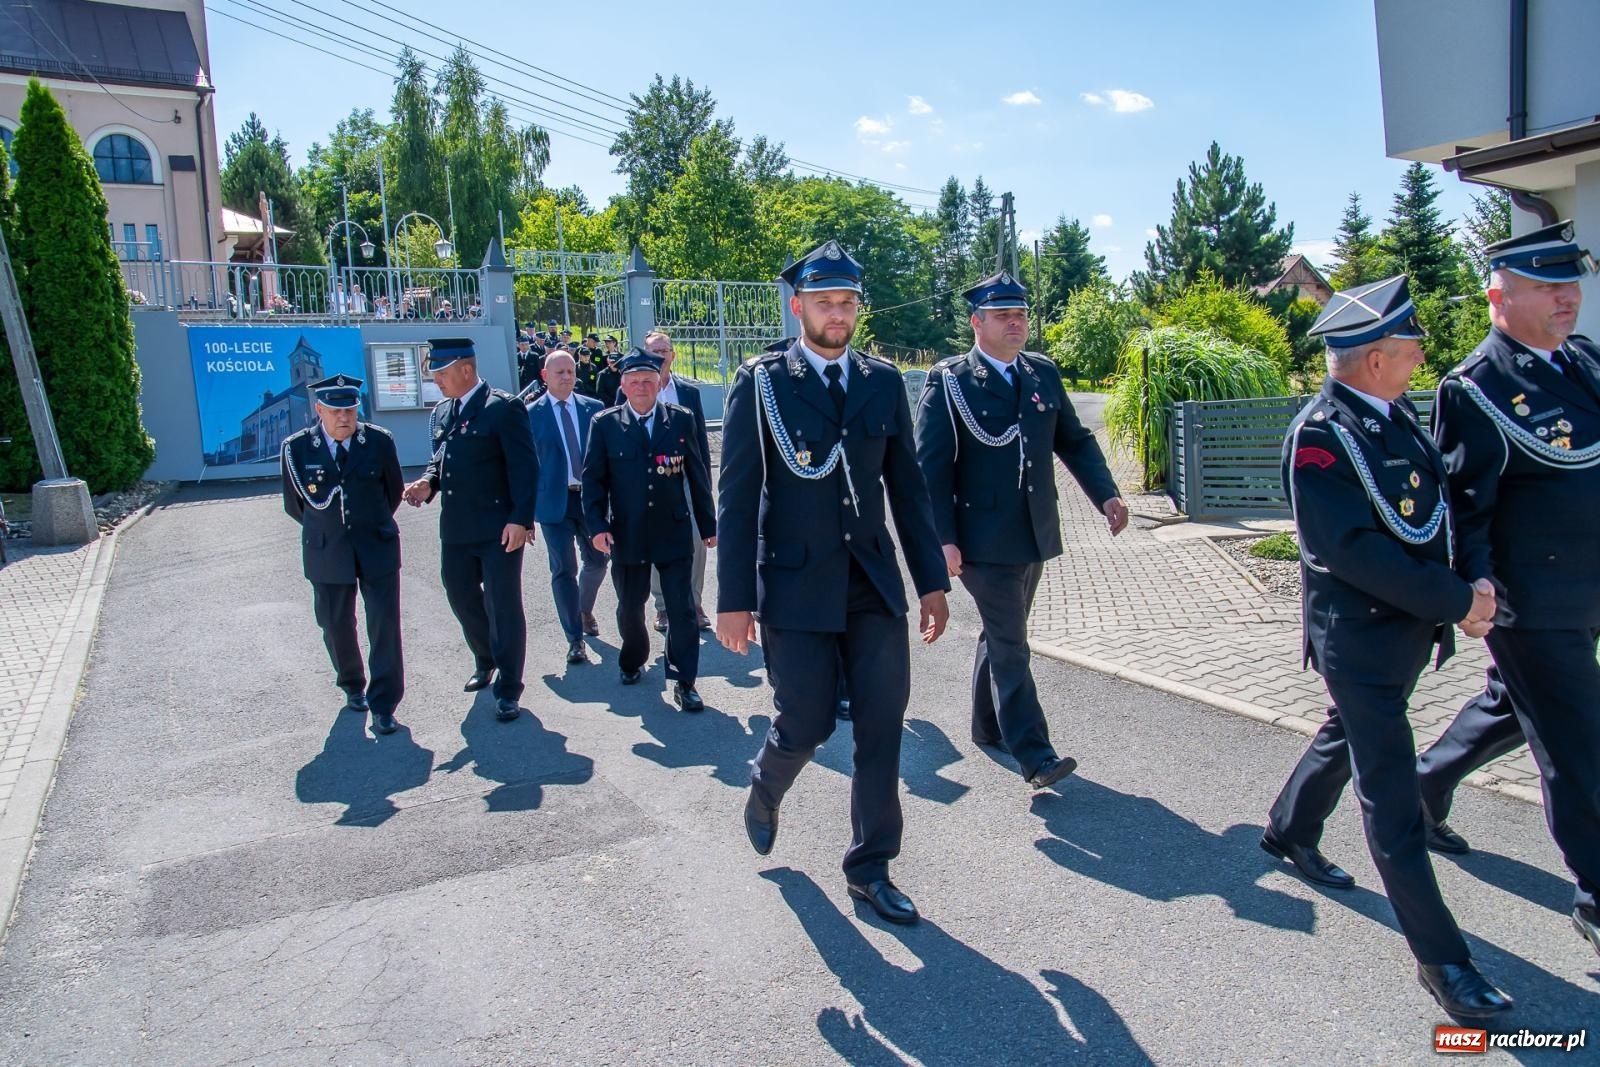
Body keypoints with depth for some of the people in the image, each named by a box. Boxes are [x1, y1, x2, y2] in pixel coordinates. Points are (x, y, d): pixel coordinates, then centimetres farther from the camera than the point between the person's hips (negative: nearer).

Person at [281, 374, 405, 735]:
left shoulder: (379, 441, -7)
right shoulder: (296, 448, -7)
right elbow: (294, 505, 5)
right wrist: (325, 530, 13)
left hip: (377, 546, -1)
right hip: (327, 552, 1)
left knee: (384, 622, -4)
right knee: (336, 625, 12)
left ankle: (383, 705, 4)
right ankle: (353, 686, 36)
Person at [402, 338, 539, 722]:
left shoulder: (504, 408, -11)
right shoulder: (441, 412, 12)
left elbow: (525, 467, -14)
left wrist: (520, 519, -20)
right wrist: (429, 482, -1)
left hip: (499, 528, -7)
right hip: (456, 528, 7)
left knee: (503, 607, -1)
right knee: (461, 597, 18)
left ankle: (507, 689, 11)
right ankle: (486, 662, 41)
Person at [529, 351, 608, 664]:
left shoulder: (594, 409, 4)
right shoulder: (530, 415, -2)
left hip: (591, 497, 3)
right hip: (554, 501, -3)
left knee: (597, 561, 13)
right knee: (564, 570, -2)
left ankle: (585, 610, 42)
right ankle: (575, 639, 7)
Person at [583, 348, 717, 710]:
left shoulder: (681, 419, 1)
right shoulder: (605, 424, 0)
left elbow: (697, 475, 4)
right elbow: (593, 479, 0)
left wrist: (708, 524, 6)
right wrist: (597, 525, -11)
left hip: (674, 532, -1)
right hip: (626, 535, 1)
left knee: (682, 610, -1)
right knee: (630, 608, 16)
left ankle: (684, 683, 9)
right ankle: (632, 662, 41)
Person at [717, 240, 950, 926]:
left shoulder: (884, 382, 8)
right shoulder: (761, 383, -3)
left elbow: (907, 487, 9)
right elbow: (737, 497, -5)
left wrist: (932, 581, 6)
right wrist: (735, 599, -8)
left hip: (874, 583, 4)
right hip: (795, 585, -3)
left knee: (882, 727, 4)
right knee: (806, 723, 2)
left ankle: (869, 869, 21)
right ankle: (765, 790, 38)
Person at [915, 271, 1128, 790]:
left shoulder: (1044, 374, 10)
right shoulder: (948, 381, -8)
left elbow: (1074, 440, 15)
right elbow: (931, 465, -11)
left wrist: (1106, 494, -1)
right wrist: (943, 539, -17)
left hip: (1035, 535, 6)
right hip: (984, 542, -6)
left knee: (1001, 637, 18)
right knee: (1009, 647, -5)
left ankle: (988, 726, 34)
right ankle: (1034, 755, -1)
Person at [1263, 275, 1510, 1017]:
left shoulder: (1397, 413, 5)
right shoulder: (1318, 436, -21)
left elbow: (1440, 509, 13)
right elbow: (1350, 548, -27)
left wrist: (1473, 583, -2)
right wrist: (1455, 602, -23)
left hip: (1409, 625, 9)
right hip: (1359, 636, -9)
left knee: (1351, 735, 26)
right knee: (1392, 794, 0)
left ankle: (1290, 831, 49)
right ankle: (1440, 956, 10)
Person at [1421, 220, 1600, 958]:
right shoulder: (1476, 390, -15)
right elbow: (1464, 504, -16)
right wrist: (1474, 592, -23)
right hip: (1532, 606, -8)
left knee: (1509, 709, 23)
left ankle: (1419, 790, 43)